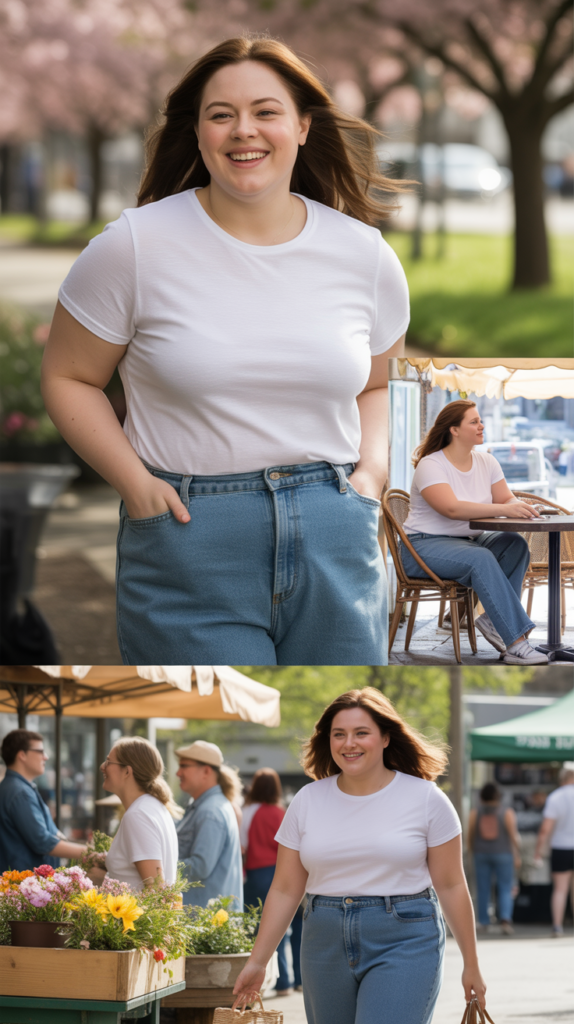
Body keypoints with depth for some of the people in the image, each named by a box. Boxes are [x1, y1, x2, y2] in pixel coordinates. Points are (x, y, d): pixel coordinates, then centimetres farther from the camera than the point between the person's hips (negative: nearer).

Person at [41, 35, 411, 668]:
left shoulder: (364, 255, 6)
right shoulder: (134, 246, -4)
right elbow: (68, 378, 3)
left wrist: (372, 468, 3)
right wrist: (134, 483, -8)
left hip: (338, 543, 3)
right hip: (189, 541, -3)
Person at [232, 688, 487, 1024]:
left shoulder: (425, 798, -1)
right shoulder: (308, 801, 7)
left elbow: (451, 886, 2)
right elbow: (285, 890, 10)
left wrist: (471, 966, 4)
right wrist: (257, 962, 7)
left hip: (405, 944, -4)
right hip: (326, 943, 4)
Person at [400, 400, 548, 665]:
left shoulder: (486, 462, 9)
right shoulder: (430, 466, -14)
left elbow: (506, 499, 3)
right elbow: (452, 508, -28)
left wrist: (520, 508, -23)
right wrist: (504, 509, -34)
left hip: (470, 540, 7)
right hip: (425, 546, -7)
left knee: (515, 544, -21)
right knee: (480, 559, -34)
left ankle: (493, 620, -22)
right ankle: (515, 643, -40)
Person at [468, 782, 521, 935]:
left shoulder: (475, 814, -2)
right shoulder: (507, 813, -7)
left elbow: (470, 835, 3)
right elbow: (514, 835, -8)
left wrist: (472, 850, 18)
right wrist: (517, 856, -2)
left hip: (481, 854, 2)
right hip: (503, 854, -2)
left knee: (483, 889, 9)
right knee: (505, 888, 1)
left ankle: (483, 922, 11)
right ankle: (505, 919, -15)